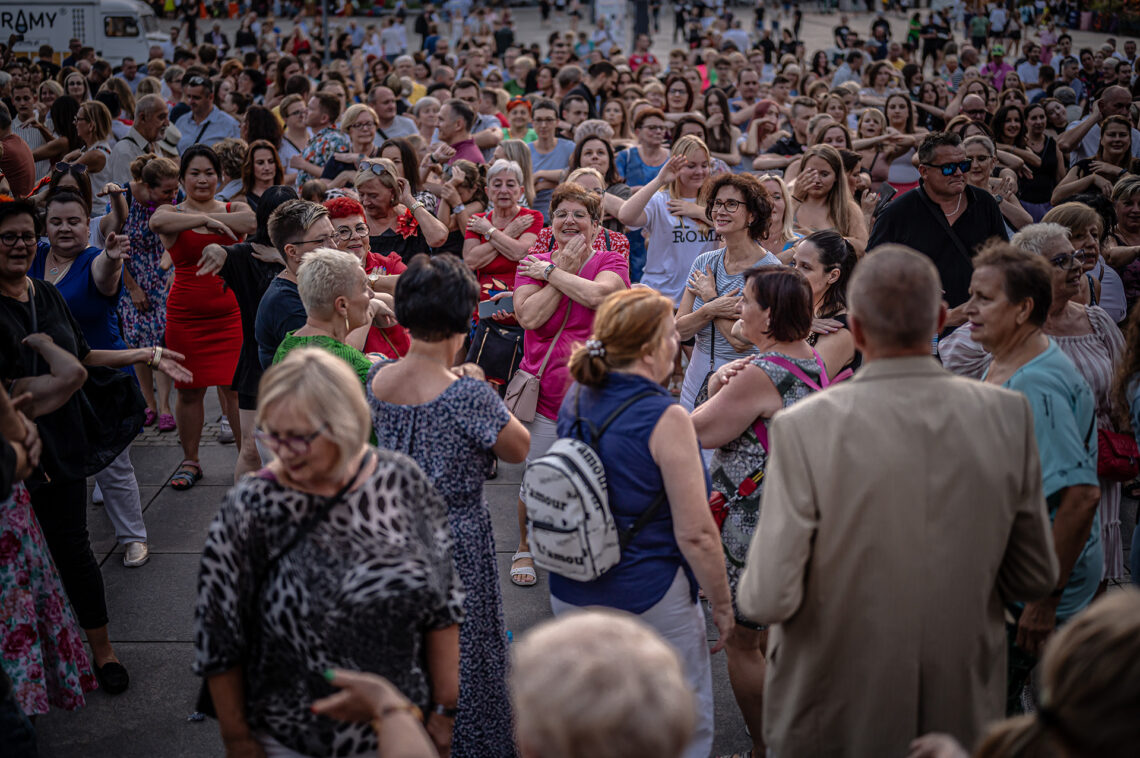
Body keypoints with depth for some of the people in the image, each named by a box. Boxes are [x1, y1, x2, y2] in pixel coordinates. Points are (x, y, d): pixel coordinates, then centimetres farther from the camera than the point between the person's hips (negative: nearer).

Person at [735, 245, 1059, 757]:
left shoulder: (804, 427, -20)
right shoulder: (1008, 414, -10)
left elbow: (769, 599, -19)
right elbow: (1035, 579, -1)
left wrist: (752, 586, 3)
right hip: (965, 715, 3)